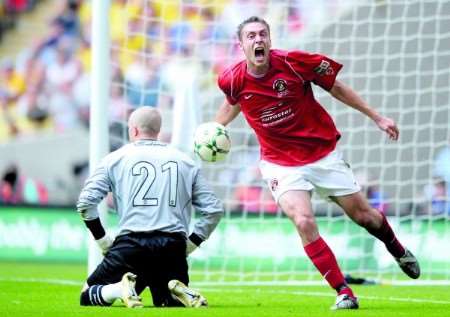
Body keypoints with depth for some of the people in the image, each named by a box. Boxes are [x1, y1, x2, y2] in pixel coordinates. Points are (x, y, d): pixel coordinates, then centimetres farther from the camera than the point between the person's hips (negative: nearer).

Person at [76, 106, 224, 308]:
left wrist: (102, 240, 9)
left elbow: (86, 202, -1)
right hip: (173, 249, 2)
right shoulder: (186, 162, 16)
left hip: (130, 245, -2)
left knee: (88, 297, 12)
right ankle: (181, 292, -11)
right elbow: (214, 210, 12)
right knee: (169, 301, 25)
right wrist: (190, 244, 17)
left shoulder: (116, 158, 8)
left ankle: (122, 289, -20)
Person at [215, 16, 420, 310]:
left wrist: (377, 117, 0)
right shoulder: (233, 80, -12)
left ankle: (398, 250, 43)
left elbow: (335, 87, -4)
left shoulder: (294, 62, -18)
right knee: (304, 222, -22)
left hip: (324, 153, 0)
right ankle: (344, 293, -10)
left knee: (363, 215, 9)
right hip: (281, 162, 0)